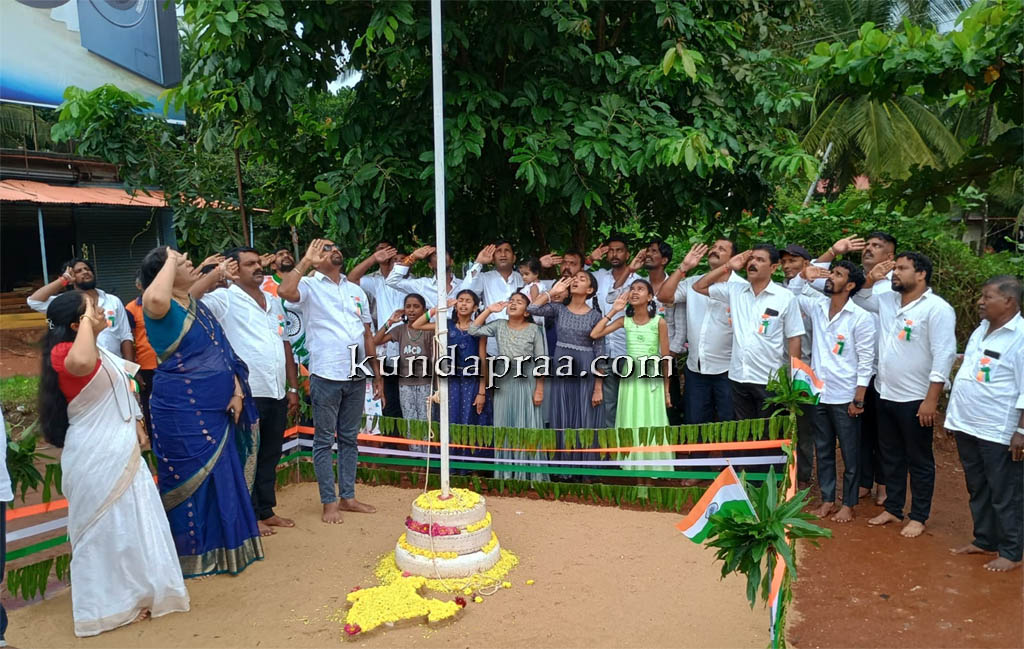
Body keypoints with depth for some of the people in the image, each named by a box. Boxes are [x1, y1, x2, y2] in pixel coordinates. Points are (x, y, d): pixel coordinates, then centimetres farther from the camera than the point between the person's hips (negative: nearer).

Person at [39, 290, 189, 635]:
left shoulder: (100, 352, 12)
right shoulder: (65, 353, -19)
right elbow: (81, 364, -46)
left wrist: (136, 423, 15)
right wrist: (87, 321, -31)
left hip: (119, 451, 10)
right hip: (95, 458, -9)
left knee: (132, 524, 17)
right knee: (106, 529, 2)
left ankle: (136, 594, 32)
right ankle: (112, 604, 16)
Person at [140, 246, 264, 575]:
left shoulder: (197, 305, 10)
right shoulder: (161, 309, -14)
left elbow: (223, 352, 12)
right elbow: (155, 298, -41)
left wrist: (236, 391, 2)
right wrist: (170, 262, -24)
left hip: (214, 408, 8)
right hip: (182, 411, -8)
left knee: (222, 476, 17)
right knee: (194, 480, 3)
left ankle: (221, 547, 33)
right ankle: (194, 554, 20)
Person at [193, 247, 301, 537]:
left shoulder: (273, 301, 15)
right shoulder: (225, 299, -6)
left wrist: (293, 387, 14)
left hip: (277, 393, 7)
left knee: (270, 456, 15)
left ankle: (266, 511, 28)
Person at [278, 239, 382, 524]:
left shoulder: (356, 291, 15)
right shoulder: (310, 286, -1)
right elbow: (284, 291, -26)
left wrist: (378, 376, 13)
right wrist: (306, 260, -15)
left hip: (356, 377, 5)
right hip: (326, 376, -5)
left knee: (349, 439, 13)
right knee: (325, 441, 4)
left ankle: (348, 497, 23)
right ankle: (329, 502, 13)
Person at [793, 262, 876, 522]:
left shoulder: (861, 318, -11)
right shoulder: (816, 306, 3)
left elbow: (866, 362, -10)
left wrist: (858, 400, -13)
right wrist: (803, 276, -1)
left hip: (845, 398, -5)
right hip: (817, 394, 5)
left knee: (850, 455, 9)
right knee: (823, 452, 15)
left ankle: (849, 504, 22)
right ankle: (827, 499, 27)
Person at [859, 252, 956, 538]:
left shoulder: (937, 308, -14)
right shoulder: (886, 300, 6)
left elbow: (944, 355, -17)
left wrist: (931, 399, -20)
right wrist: (870, 279, 3)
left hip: (915, 400, -7)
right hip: (885, 395, 7)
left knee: (919, 461, 7)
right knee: (891, 457, 17)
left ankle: (918, 517, 19)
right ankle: (893, 508, 30)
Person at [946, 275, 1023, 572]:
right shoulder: (981, 329, 9)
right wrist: (954, 414, 17)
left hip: (999, 433, -8)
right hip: (967, 427, 8)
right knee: (978, 490, 18)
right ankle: (984, 540, 32)